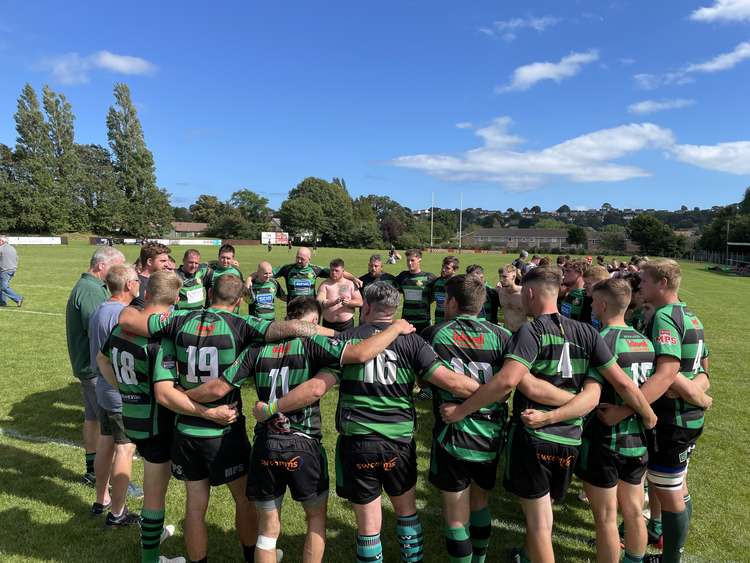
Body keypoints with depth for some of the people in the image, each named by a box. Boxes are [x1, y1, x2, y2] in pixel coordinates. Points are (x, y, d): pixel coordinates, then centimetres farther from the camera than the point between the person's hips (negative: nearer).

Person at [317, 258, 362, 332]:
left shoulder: (351, 284, 7)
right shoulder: (325, 285, 4)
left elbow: (360, 302, 1)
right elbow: (319, 302, -10)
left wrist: (348, 302, -18)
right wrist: (335, 302, -26)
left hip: (347, 324, 0)